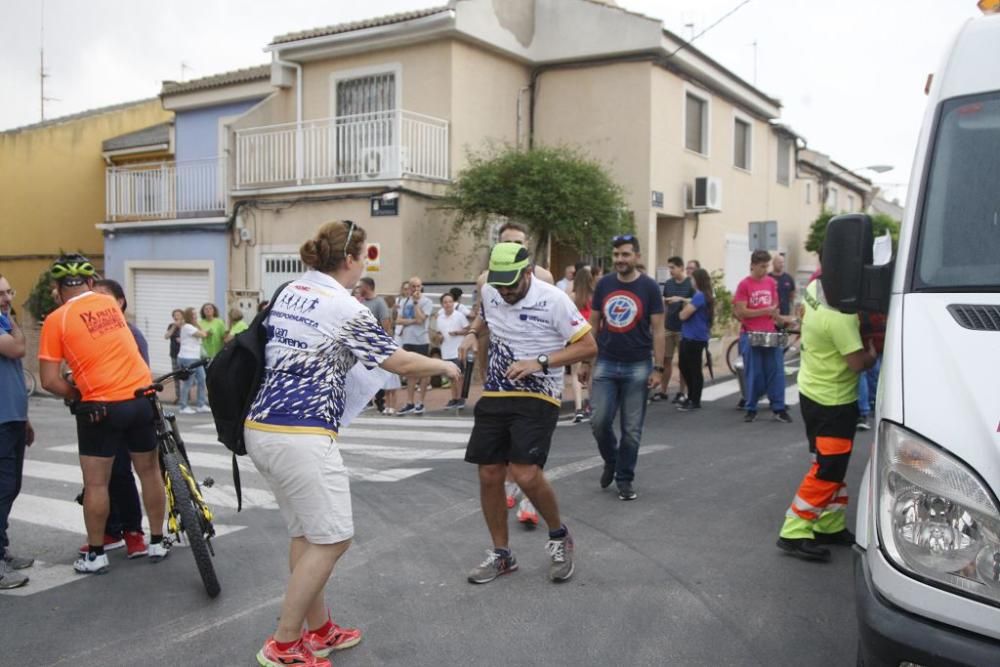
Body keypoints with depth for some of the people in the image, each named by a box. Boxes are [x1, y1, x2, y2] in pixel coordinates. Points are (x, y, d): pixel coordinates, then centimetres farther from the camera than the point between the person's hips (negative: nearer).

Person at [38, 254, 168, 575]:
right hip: (142, 398, 4)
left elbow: (50, 380, -8)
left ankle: (95, 554, 17)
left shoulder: (56, 319, -5)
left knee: (96, 482, 8)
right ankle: (157, 542, 25)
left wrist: (77, 396, 8)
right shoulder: (109, 303, 8)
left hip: (101, 407, -4)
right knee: (149, 471, 16)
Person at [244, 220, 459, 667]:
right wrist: (443, 366, 13)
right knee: (331, 538, 2)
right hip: (302, 436, -9)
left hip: (261, 427, 9)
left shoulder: (289, 294, 12)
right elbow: (401, 363, -5)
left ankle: (319, 630, 27)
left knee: (304, 534, 17)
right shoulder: (345, 308, -11)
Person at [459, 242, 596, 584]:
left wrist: (540, 362, -21)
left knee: (526, 473, -19)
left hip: (538, 398, -6)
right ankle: (501, 553, 24)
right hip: (493, 397, 6)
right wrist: (472, 333, 4)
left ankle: (559, 536, 11)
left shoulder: (554, 299, -15)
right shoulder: (489, 292, 2)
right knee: (489, 475, 4)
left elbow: (588, 346, -12)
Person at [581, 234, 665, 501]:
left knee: (632, 429, 4)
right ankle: (611, 460, 26)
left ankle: (625, 479, 19)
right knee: (599, 422, -3)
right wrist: (586, 361, 7)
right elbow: (593, 325, 10)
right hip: (605, 364, 2)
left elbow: (657, 329, -4)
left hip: (637, 367, -2)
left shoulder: (649, 287, -5)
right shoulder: (603, 284, 4)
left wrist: (658, 368, -9)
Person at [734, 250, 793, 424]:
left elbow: (774, 306, 17)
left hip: (770, 334, 4)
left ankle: (779, 409, 11)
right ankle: (751, 409, 14)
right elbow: (741, 312, -11)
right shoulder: (744, 284, -7)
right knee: (754, 375, 3)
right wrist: (766, 311, -14)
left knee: (776, 372, 3)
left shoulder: (771, 282, 7)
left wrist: (778, 317, -4)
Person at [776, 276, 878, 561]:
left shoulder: (814, 287, -3)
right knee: (827, 471, -3)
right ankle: (794, 533, 2)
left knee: (832, 467, 18)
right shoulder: (840, 316, -30)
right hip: (832, 401, -9)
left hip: (813, 391, 9)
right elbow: (858, 362, -24)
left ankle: (830, 526, 28)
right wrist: (873, 349, -4)